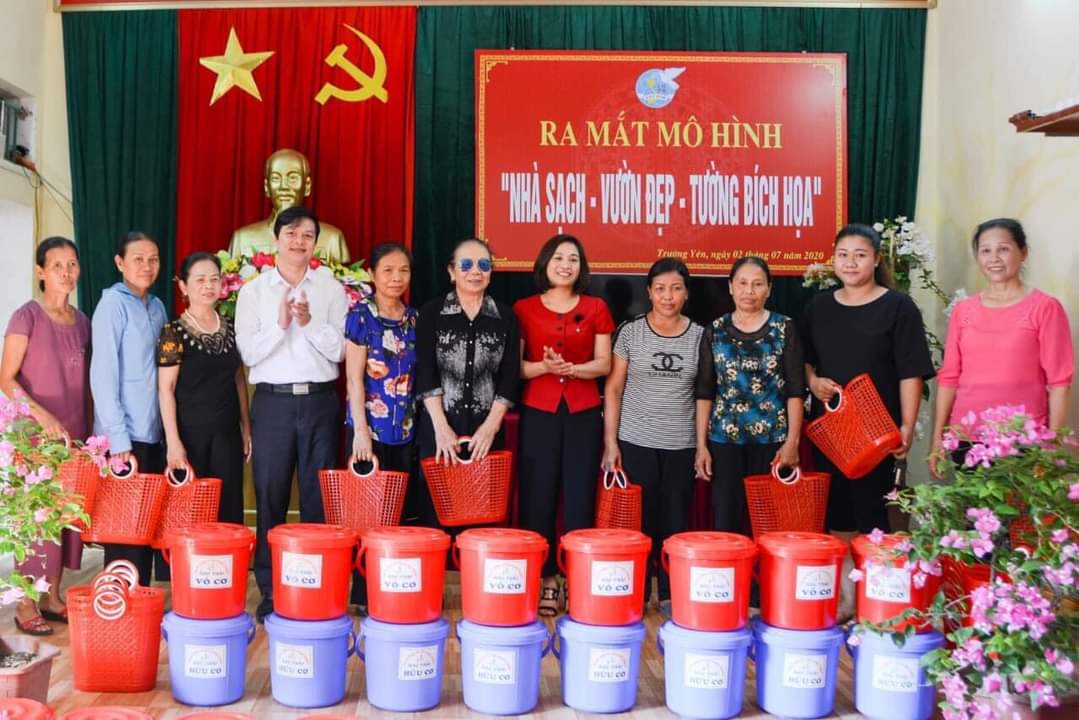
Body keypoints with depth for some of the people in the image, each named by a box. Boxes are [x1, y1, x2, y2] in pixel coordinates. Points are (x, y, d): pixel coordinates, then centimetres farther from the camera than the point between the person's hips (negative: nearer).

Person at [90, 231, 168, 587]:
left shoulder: (157, 306, 12)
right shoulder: (113, 303, -7)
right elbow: (103, 374, -12)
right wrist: (118, 438, -15)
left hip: (153, 433, 6)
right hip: (124, 436, -6)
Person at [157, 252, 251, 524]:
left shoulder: (231, 329, 9)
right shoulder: (174, 332, -6)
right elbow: (166, 389, -8)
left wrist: (246, 428, 11)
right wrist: (173, 440, -14)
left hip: (226, 432, 5)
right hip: (190, 432, -4)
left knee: (229, 510, 6)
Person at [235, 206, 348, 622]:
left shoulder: (331, 290, 7)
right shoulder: (253, 291, 6)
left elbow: (340, 349, 0)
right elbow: (248, 352, -1)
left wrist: (309, 322, -14)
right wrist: (280, 323, -14)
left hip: (320, 401, 1)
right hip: (273, 401, 0)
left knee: (319, 498, 4)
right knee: (270, 498, 3)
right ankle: (270, 591, 12)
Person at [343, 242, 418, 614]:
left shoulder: (416, 319, 10)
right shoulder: (360, 317, -4)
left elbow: (421, 375, 13)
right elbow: (354, 378, -8)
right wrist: (361, 431, -13)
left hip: (408, 428, 5)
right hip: (370, 426, -4)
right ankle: (365, 594, 9)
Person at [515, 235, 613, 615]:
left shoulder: (596, 308, 8)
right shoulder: (524, 309, 6)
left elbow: (603, 364, 3)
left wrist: (571, 368, -15)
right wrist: (543, 367, -17)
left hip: (583, 414, 0)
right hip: (538, 413, 0)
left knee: (580, 500, -1)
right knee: (538, 499, 0)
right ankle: (545, 581, 9)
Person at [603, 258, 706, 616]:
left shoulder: (700, 336, 3)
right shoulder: (630, 332, -1)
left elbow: (705, 394, 8)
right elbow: (614, 389, 1)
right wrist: (610, 442, -4)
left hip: (682, 445, 1)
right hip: (636, 441, -1)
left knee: (675, 520, 7)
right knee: (638, 520, 3)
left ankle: (671, 594, 20)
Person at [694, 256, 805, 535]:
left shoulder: (784, 328, 1)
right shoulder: (715, 331, 5)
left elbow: (796, 390, -1)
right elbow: (704, 392, 5)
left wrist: (792, 440, -7)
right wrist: (701, 445, 1)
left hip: (772, 438, -1)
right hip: (724, 439, 1)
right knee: (725, 518, 3)